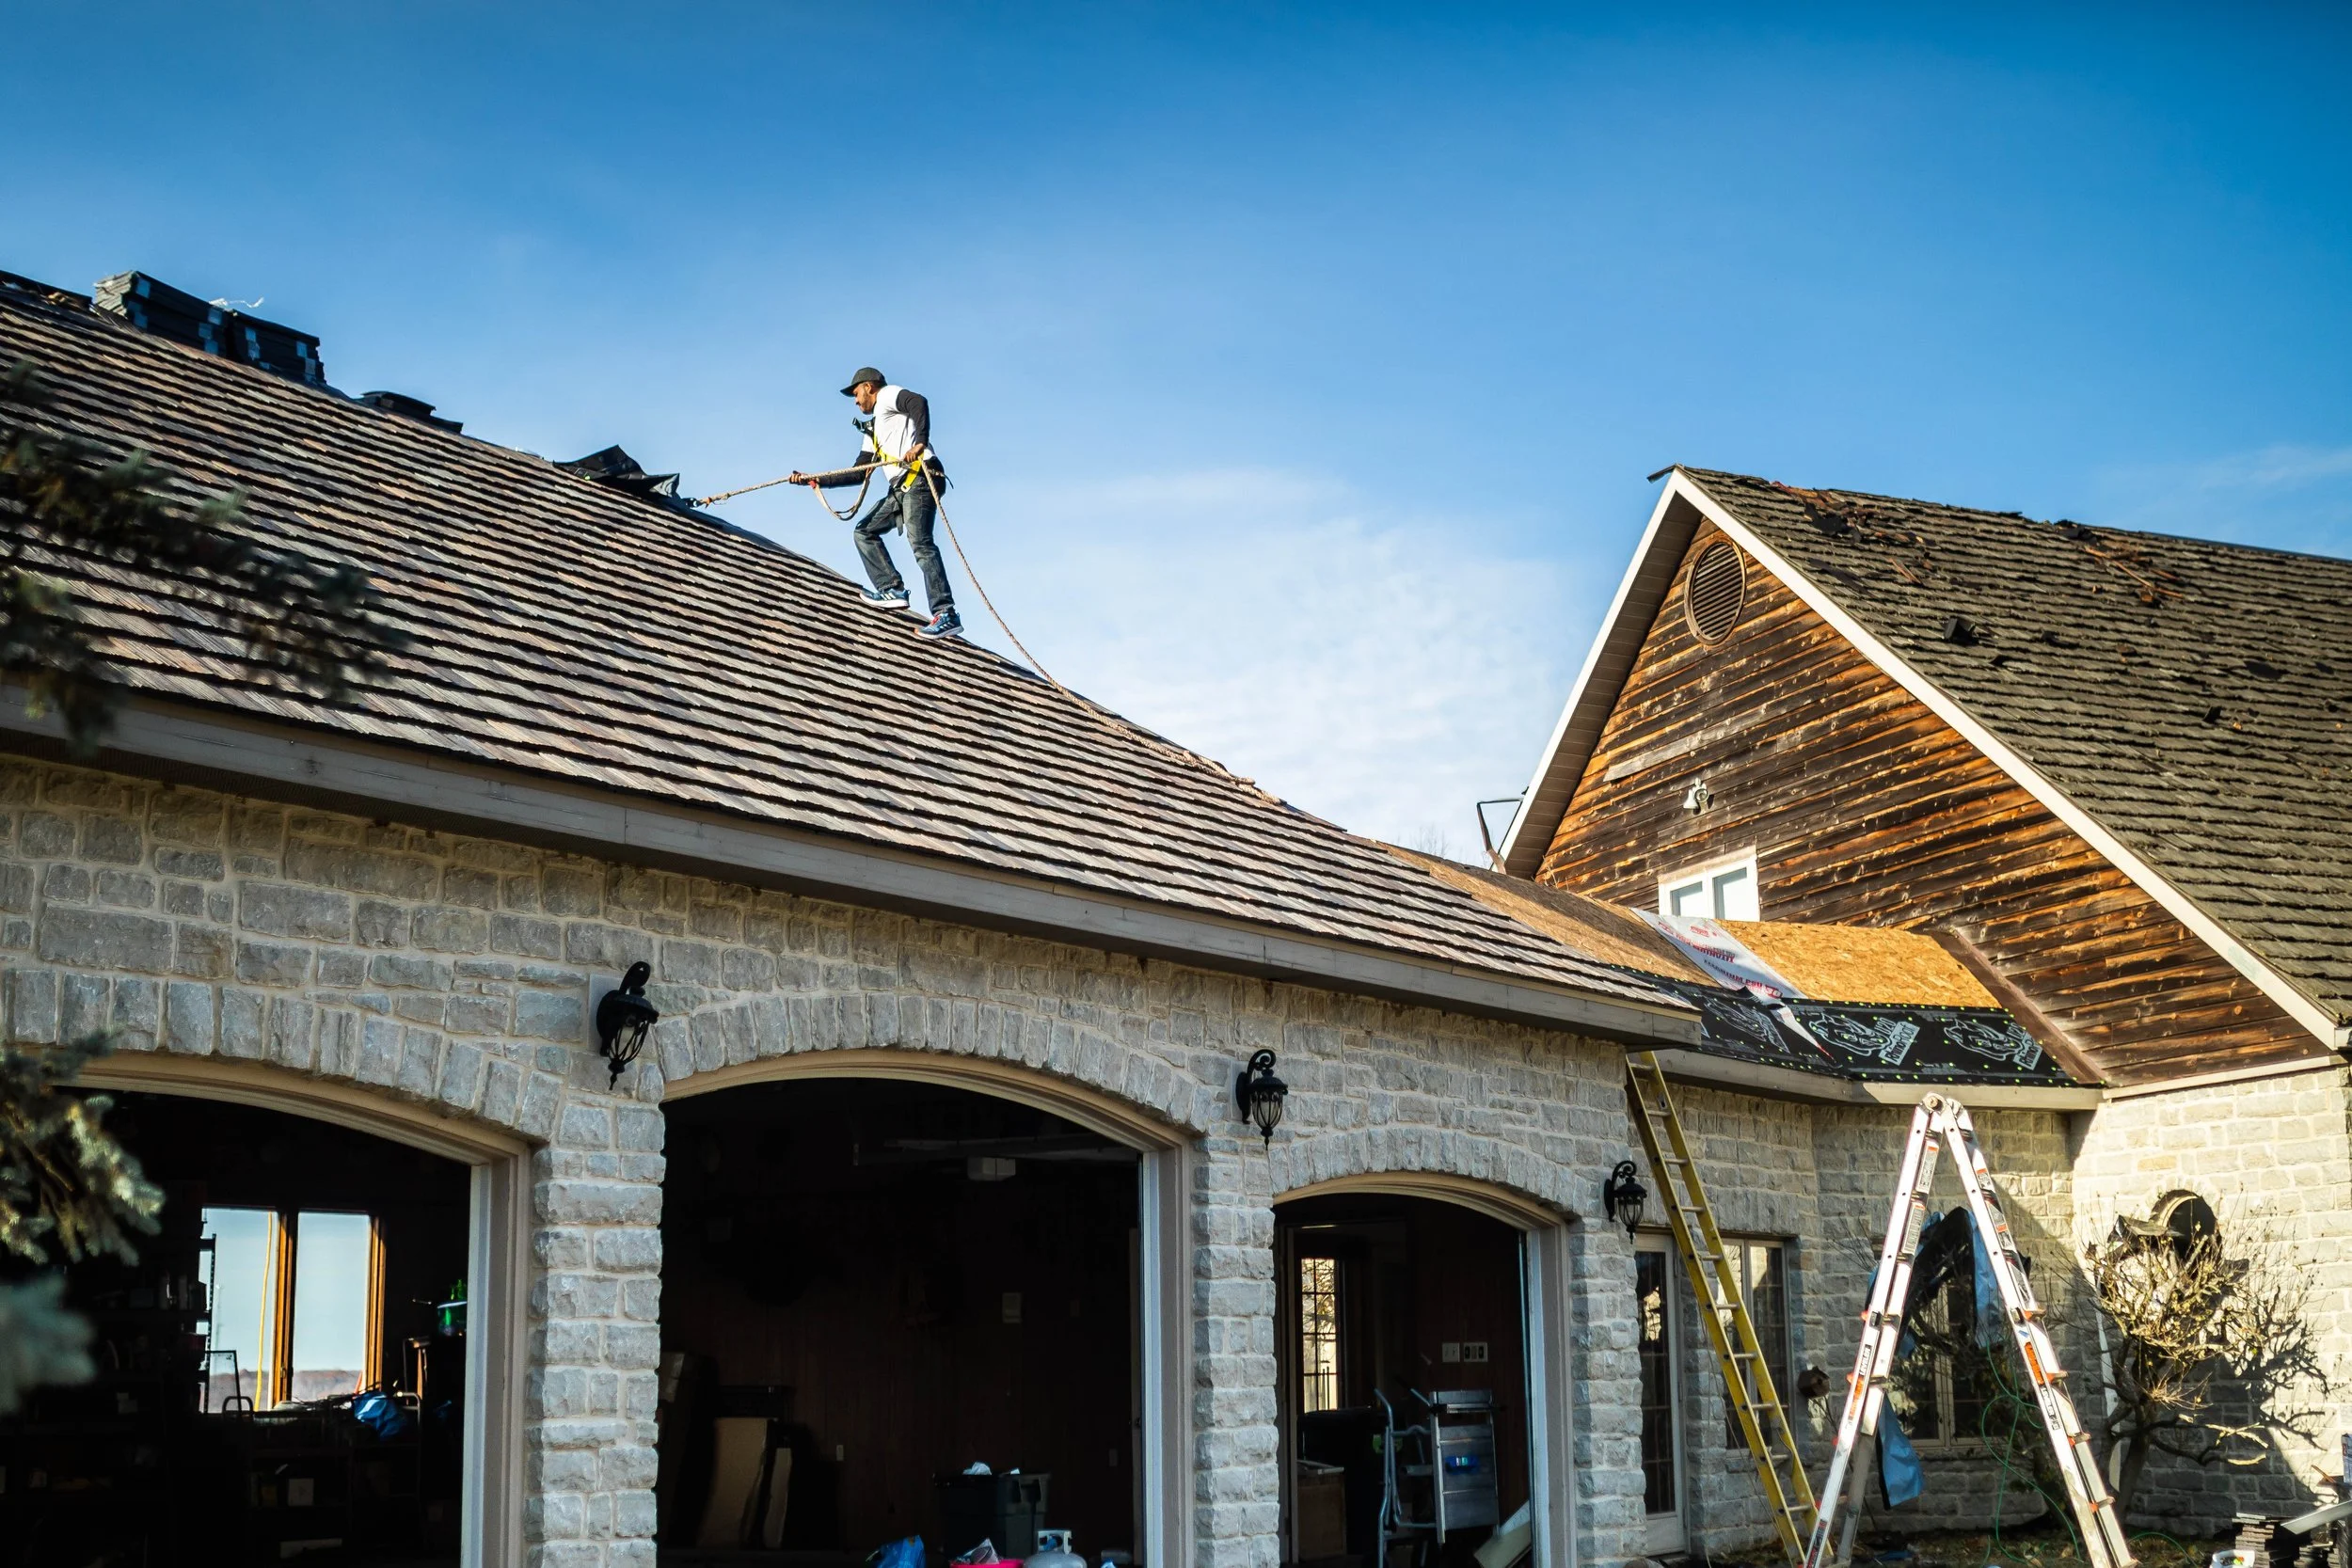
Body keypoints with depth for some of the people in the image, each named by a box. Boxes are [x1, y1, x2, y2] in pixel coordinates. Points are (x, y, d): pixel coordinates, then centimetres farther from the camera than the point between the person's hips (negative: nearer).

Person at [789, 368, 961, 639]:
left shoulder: (888, 396, 8)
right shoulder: (872, 431, 33)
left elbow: (918, 402, -15)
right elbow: (858, 473, 31)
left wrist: (920, 442, -28)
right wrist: (817, 480, 28)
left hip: (919, 478, -10)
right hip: (900, 489, 10)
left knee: (920, 544, -20)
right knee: (864, 532, 13)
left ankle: (946, 615, -27)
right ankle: (893, 590, 1)